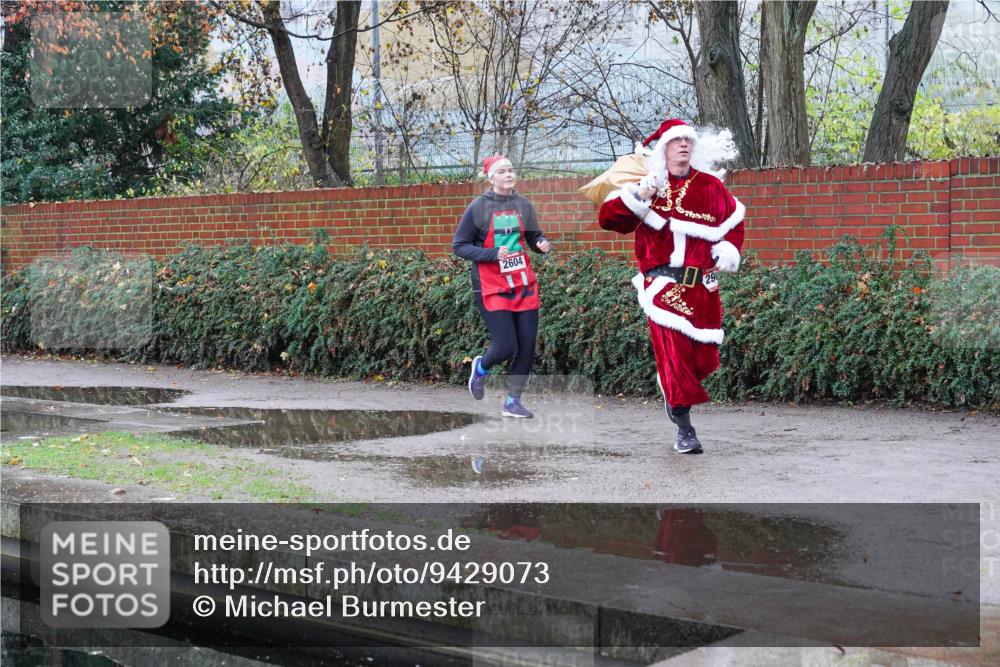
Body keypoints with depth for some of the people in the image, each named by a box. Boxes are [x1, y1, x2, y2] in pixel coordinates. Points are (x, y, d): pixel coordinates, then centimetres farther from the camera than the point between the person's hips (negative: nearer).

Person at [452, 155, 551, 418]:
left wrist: (542, 244, -10)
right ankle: (481, 367, 24)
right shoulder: (478, 208, -7)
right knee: (506, 347, -11)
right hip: (492, 287, -4)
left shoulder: (523, 205, 4)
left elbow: (534, 236, 14)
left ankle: (513, 401, 17)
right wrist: (492, 254, -18)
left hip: (524, 284, 4)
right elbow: (459, 246, -5)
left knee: (527, 346, 1)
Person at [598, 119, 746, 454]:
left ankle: (672, 390, 38)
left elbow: (734, 224, 21)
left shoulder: (711, 187, 10)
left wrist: (728, 250, 2)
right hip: (663, 286, -3)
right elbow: (608, 218, -1)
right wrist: (636, 197, -14)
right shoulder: (647, 185, 5)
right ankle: (685, 430, -3)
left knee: (705, 358, 6)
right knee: (674, 354, -10)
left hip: (702, 287, 3)